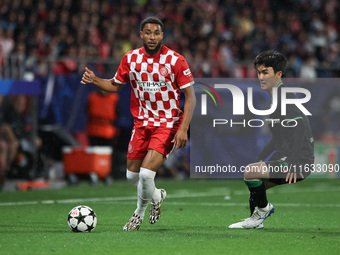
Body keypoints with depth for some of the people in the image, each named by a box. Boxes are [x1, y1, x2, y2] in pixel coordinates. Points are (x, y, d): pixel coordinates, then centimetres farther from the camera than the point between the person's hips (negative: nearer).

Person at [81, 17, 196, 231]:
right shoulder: (131, 58, 0)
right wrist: (94, 80, -6)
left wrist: (183, 129, -17)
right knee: (132, 175, 7)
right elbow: (115, 85, 15)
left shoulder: (175, 60, -11)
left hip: (168, 124, -5)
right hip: (142, 123, 5)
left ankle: (140, 212, 10)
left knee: (146, 173, -18)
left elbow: (190, 97, -8)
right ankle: (156, 196, 40)